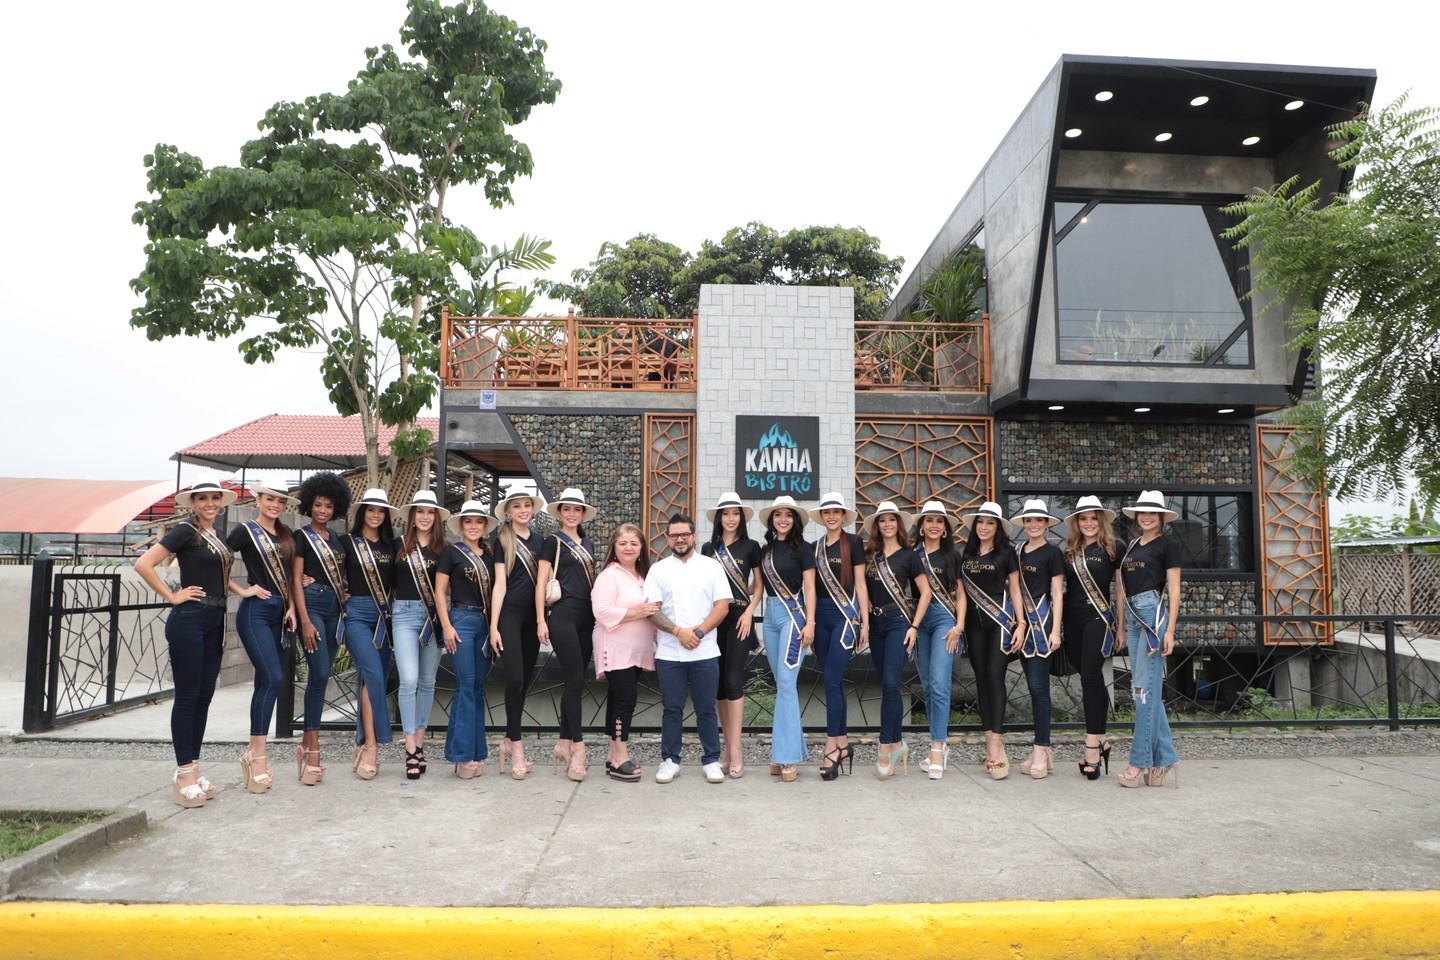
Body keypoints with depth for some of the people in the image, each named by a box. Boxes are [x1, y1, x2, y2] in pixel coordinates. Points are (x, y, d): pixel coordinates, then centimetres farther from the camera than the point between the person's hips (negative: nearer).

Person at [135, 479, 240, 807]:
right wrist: (172, 596, -13)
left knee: (204, 697, 11)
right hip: (188, 621, -8)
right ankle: (183, 774, 6)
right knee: (187, 696, -2)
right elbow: (143, 564, -17)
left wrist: (241, 590, 12)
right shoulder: (186, 531, -8)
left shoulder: (217, 536, 15)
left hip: (214, 623, 8)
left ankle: (192, 769, 20)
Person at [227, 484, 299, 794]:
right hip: (255, 612, -6)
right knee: (273, 678, -16)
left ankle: (252, 752, 15)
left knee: (265, 681, 8)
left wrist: (291, 608, 7)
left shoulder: (286, 535, 14)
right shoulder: (246, 530, -3)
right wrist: (242, 590, -9)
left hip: (279, 613, 6)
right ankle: (257, 757, -8)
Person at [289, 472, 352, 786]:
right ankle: (313, 749, -9)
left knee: (320, 677, 6)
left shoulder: (338, 540, 16)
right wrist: (305, 621, -13)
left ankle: (306, 744, 13)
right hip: (311, 606, -6)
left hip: (334, 609, 6)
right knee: (320, 674, -14)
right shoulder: (302, 536, 0)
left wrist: (344, 592, 4)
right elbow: (296, 580, -6)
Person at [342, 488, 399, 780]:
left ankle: (362, 746, 14)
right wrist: (342, 595, -6)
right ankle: (371, 745, -15)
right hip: (357, 613, -4)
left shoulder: (391, 545, 12)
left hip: (384, 615, 4)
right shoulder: (348, 542, 2)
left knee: (372, 679, 5)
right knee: (373, 675, -18)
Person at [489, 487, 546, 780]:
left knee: (525, 681, 8)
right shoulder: (502, 541, 0)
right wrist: (493, 626, -9)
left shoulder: (538, 540, 13)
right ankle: (517, 745, -1)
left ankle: (509, 742, 19)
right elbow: (500, 585, -4)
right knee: (515, 679, -12)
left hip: (532, 615, 5)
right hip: (508, 613, -5)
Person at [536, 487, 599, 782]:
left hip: (586, 617, 6)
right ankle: (578, 746, -4)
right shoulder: (553, 542, 1)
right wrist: (541, 620, -10)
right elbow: (541, 582, -3)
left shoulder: (588, 544, 18)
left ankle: (563, 743, 17)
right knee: (575, 680, -10)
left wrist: (600, 615, 15)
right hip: (562, 615, -6)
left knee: (575, 682, 8)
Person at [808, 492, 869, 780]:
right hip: (821, 615, 5)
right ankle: (844, 743, 16)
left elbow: (860, 583, -1)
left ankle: (831, 748, -8)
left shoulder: (853, 542, 0)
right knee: (834, 681, 8)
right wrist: (809, 622, 12)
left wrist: (865, 623, -4)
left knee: (832, 679, -12)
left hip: (845, 614, -5)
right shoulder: (816, 546, 14)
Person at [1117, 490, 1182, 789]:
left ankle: (1140, 761, -3)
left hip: (1154, 612, -7)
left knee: (1145, 688, -8)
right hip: (1133, 615, 7)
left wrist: (1170, 630, -12)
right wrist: (1123, 628, 17)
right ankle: (1163, 758, 13)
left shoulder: (1168, 545, -1)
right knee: (1148, 688, 7)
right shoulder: (1131, 547, 18)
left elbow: (1174, 590, -5)